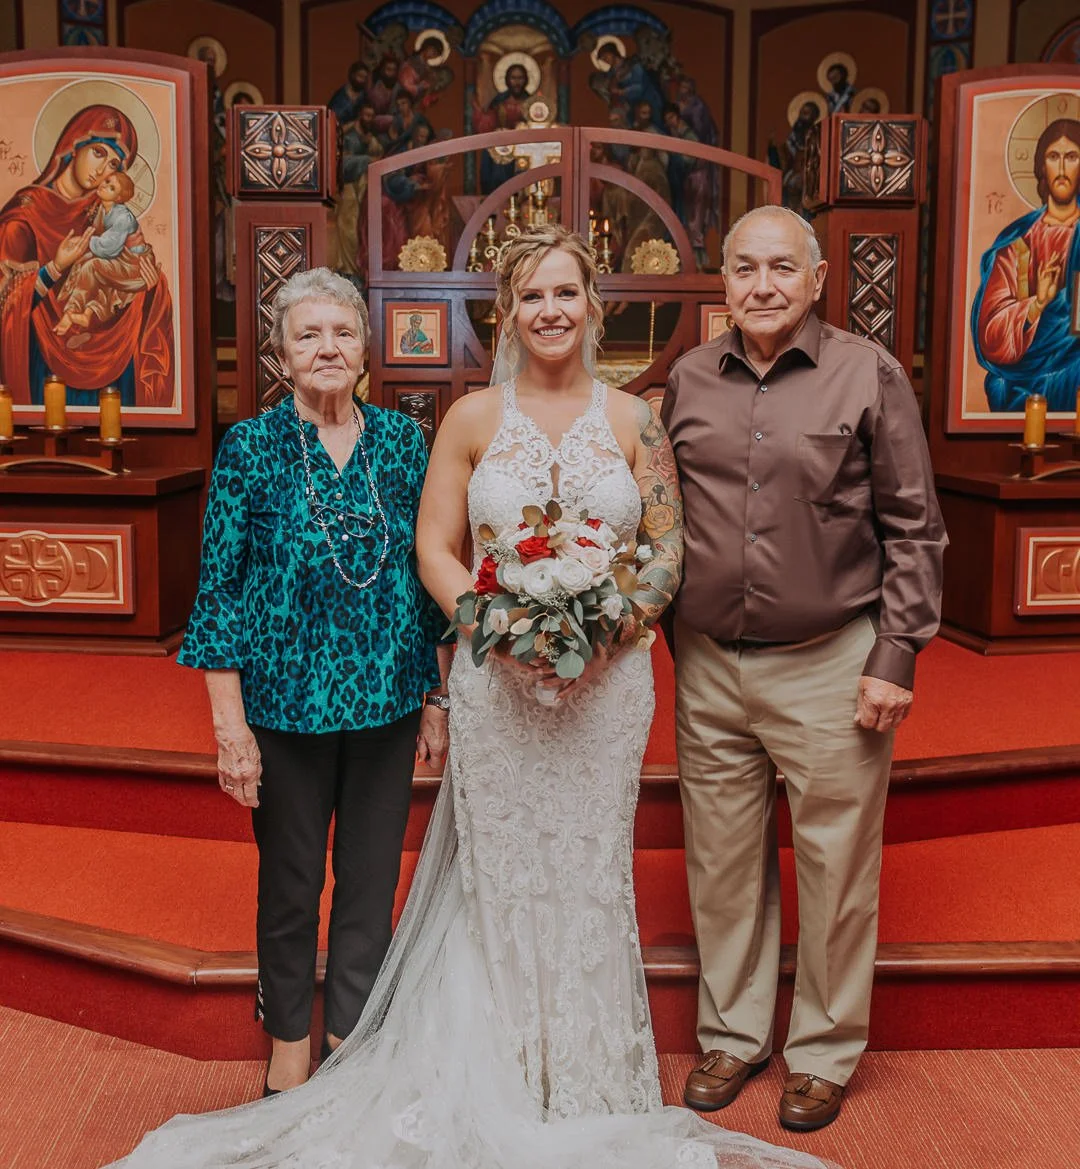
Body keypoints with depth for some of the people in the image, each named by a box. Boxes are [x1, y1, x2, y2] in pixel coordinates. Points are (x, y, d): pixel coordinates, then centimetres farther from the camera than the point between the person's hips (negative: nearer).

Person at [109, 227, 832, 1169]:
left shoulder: (633, 420, 3)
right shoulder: (472, 418, 2)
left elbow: (670, 547, 4)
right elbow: (435, 548, 1)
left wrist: (610, 629, -12)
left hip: (608, 677, 1)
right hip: (495, 680, 0)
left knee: (590, 872, 9)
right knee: (503, 874, 7)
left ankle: (591, 1086, 28)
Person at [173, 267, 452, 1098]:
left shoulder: (403, 440, 2)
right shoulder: (249, 448, -6)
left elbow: (429, 572, 7)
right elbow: (220, 589, -6)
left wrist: (437, 696, 6)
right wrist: (230, 726, -10)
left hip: (386, 703, 3)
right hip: (287, 704, -2)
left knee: (372, 880, 12)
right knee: (290, 881, 12)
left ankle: (350, 1041, 32)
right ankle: (289, 1044, 34)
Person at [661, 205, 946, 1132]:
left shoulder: (869, 375, -3)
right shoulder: (690, 378, 7)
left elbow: (913, 530, -2)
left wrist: (895, 659, -8)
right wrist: (672, 637, 11)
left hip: (828, 665, -3)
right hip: (710, 665, 3)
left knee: (835, 866, 7)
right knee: (722, 862, 13)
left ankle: (825, 1052, 28)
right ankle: (732, 1035, 32)